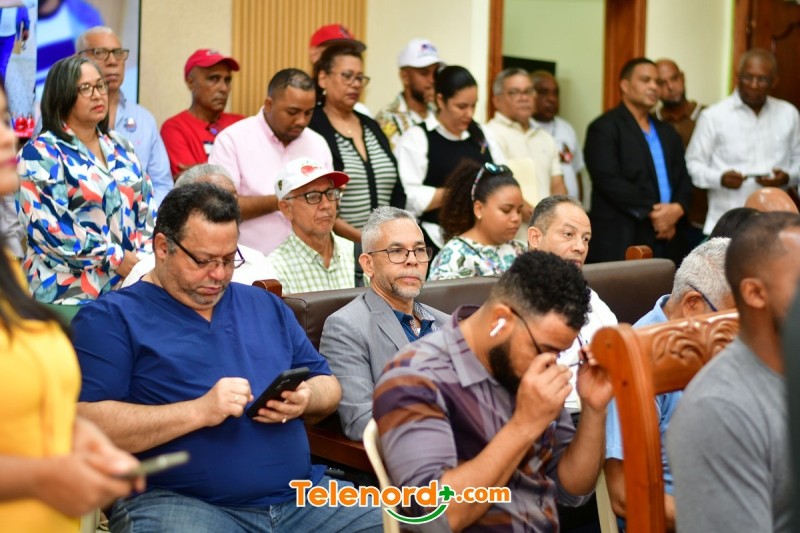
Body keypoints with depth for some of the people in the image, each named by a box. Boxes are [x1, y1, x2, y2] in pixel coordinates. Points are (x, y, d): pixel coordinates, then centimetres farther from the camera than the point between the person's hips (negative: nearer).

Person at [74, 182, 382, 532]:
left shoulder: (265, 305, 21)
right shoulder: (110, 318, 2)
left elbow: (328, 385, 23)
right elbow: (87, 423, -10)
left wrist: (305, 399, -2)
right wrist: (199, 411, -17)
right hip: (177, 501, -5)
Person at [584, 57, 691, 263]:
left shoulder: (667, 133, 22)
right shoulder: (604, 128, -2)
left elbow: (683, 179, 17)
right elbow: (609, 180, -13)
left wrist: (677, 209, -5)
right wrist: (652, 212, -14)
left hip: (666, 243, 6)